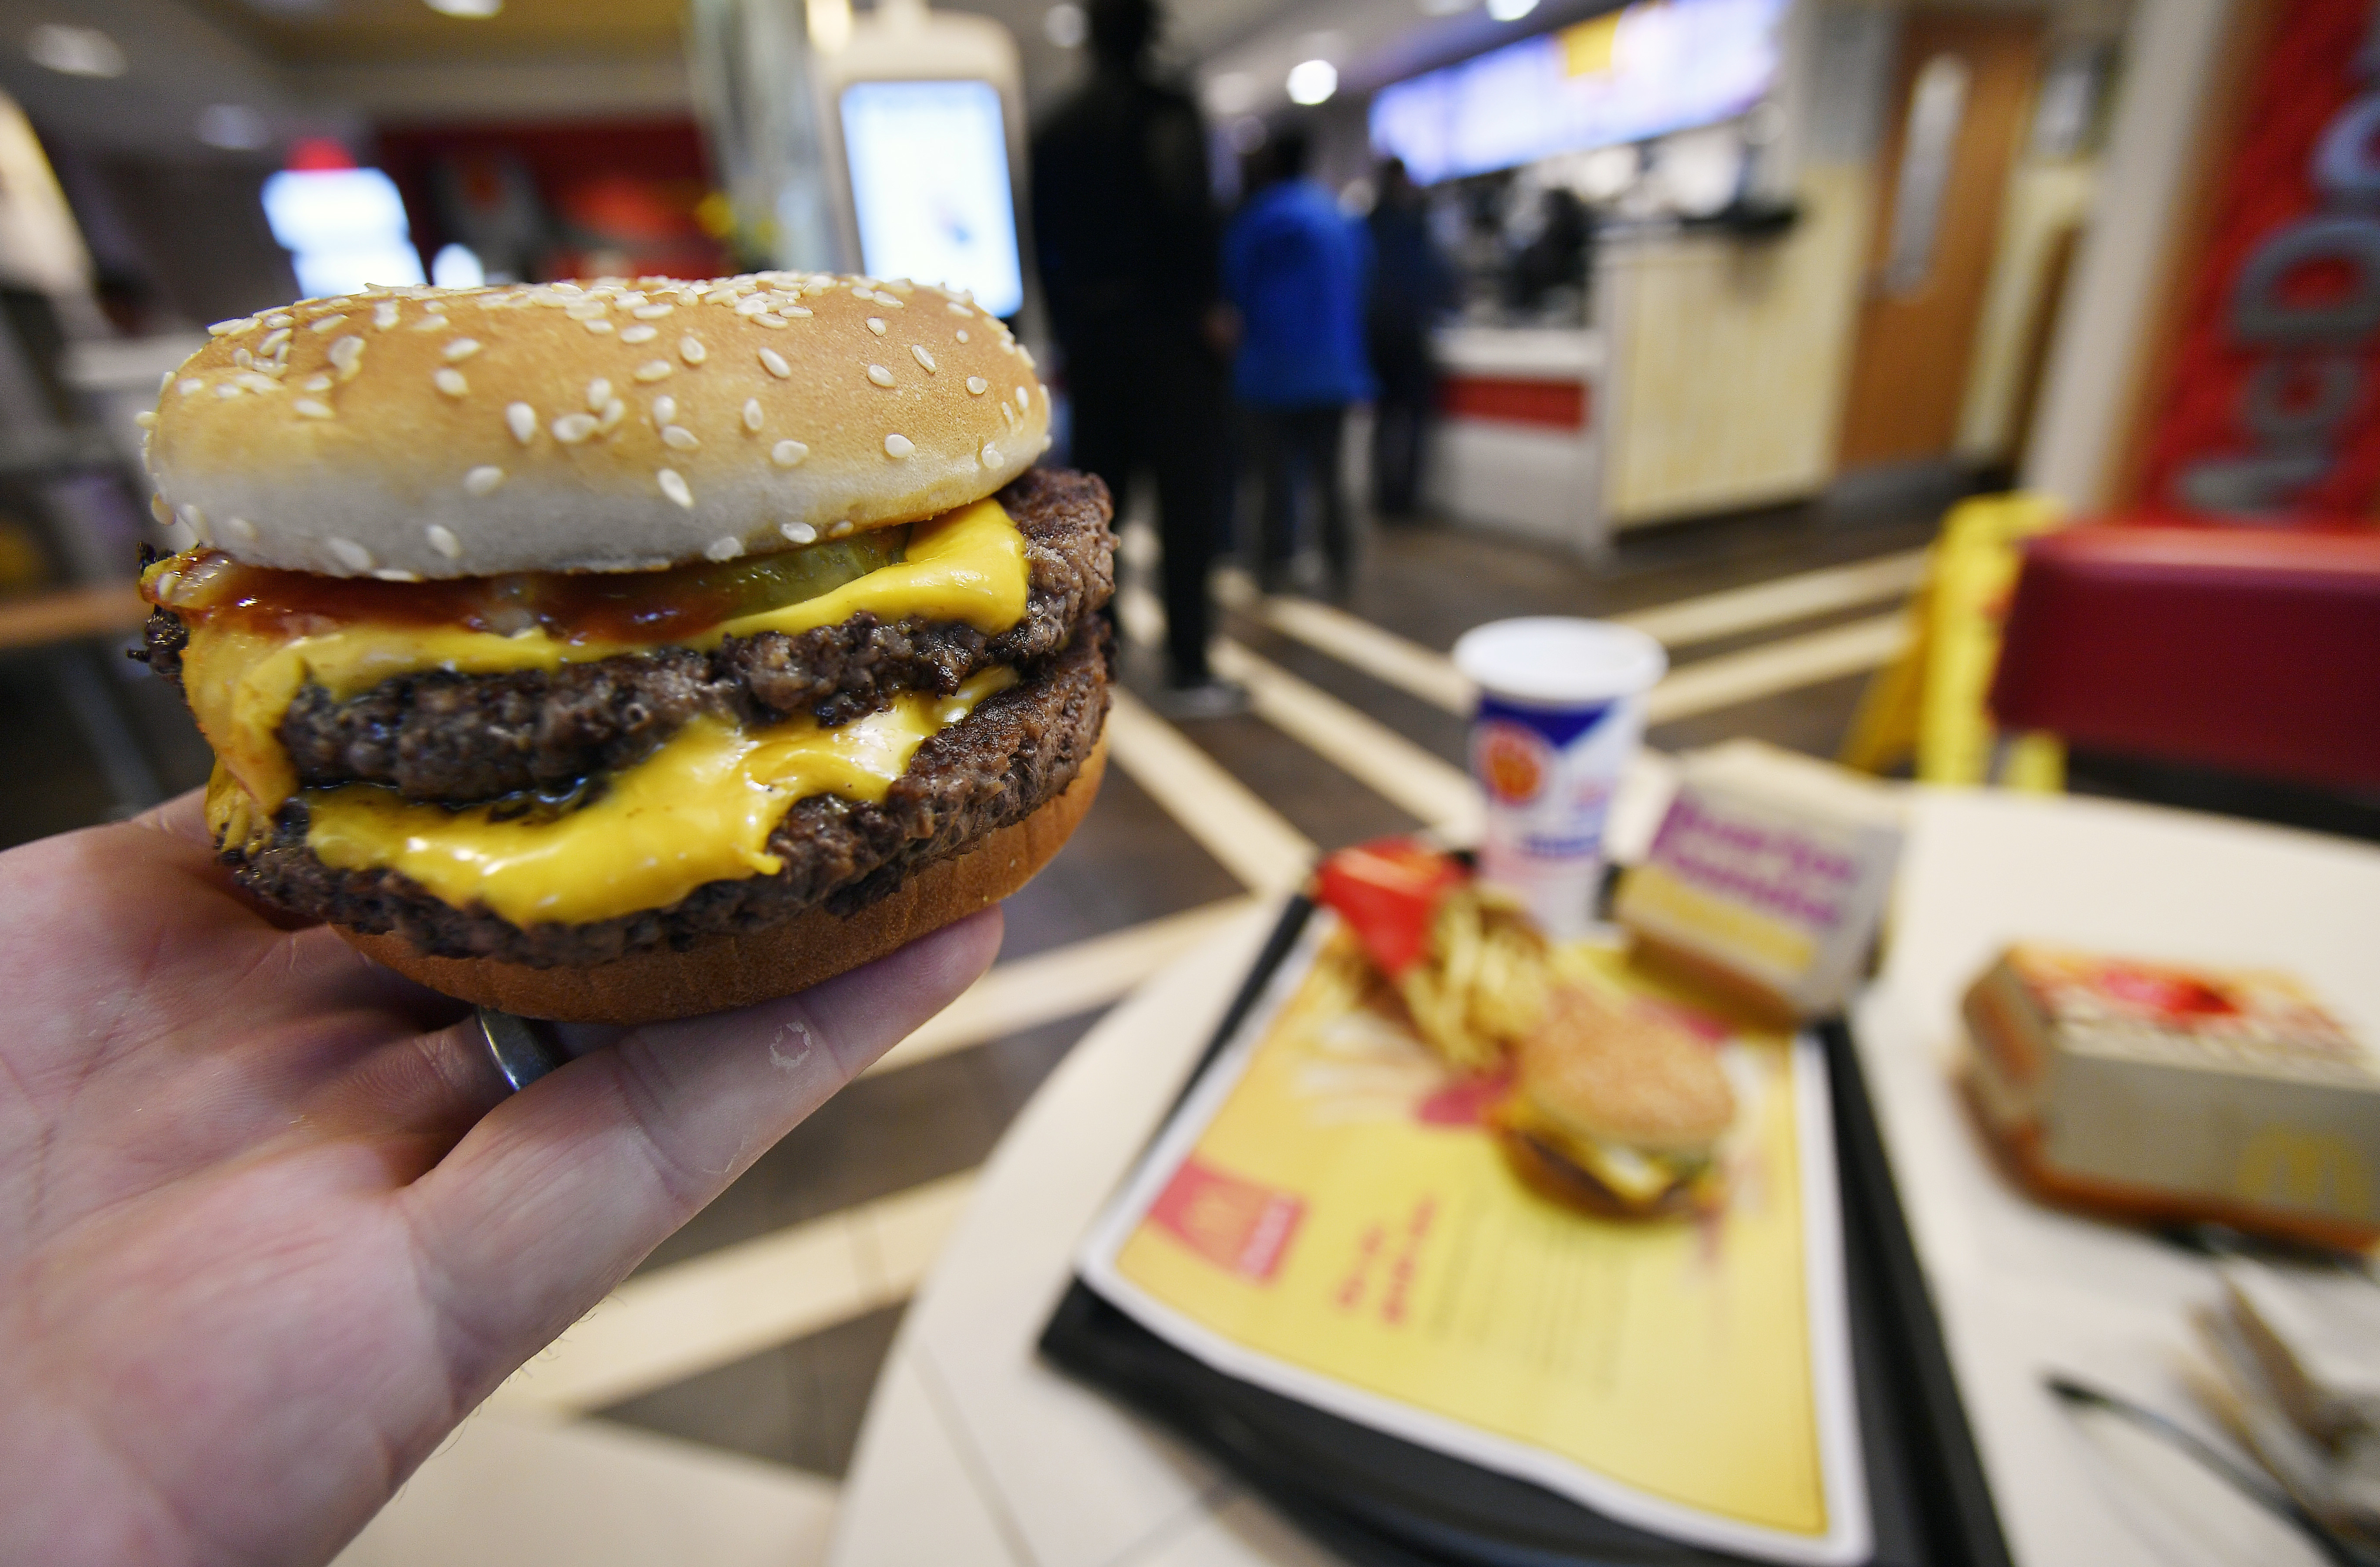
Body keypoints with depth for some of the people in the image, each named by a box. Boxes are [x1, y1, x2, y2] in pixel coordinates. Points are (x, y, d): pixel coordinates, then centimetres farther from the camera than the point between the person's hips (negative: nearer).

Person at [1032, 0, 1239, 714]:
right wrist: (1208, 303, -9)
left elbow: (1045, 244, 15)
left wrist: (1069, 330, 18)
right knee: (1186, 500, -6)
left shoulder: (1054, 131, 16)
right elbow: (1187, 206, -17)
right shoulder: (1165, 109, -2)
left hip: (1091, 339, 6)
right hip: (1167, 333, -6)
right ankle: (1188, 672, -8)